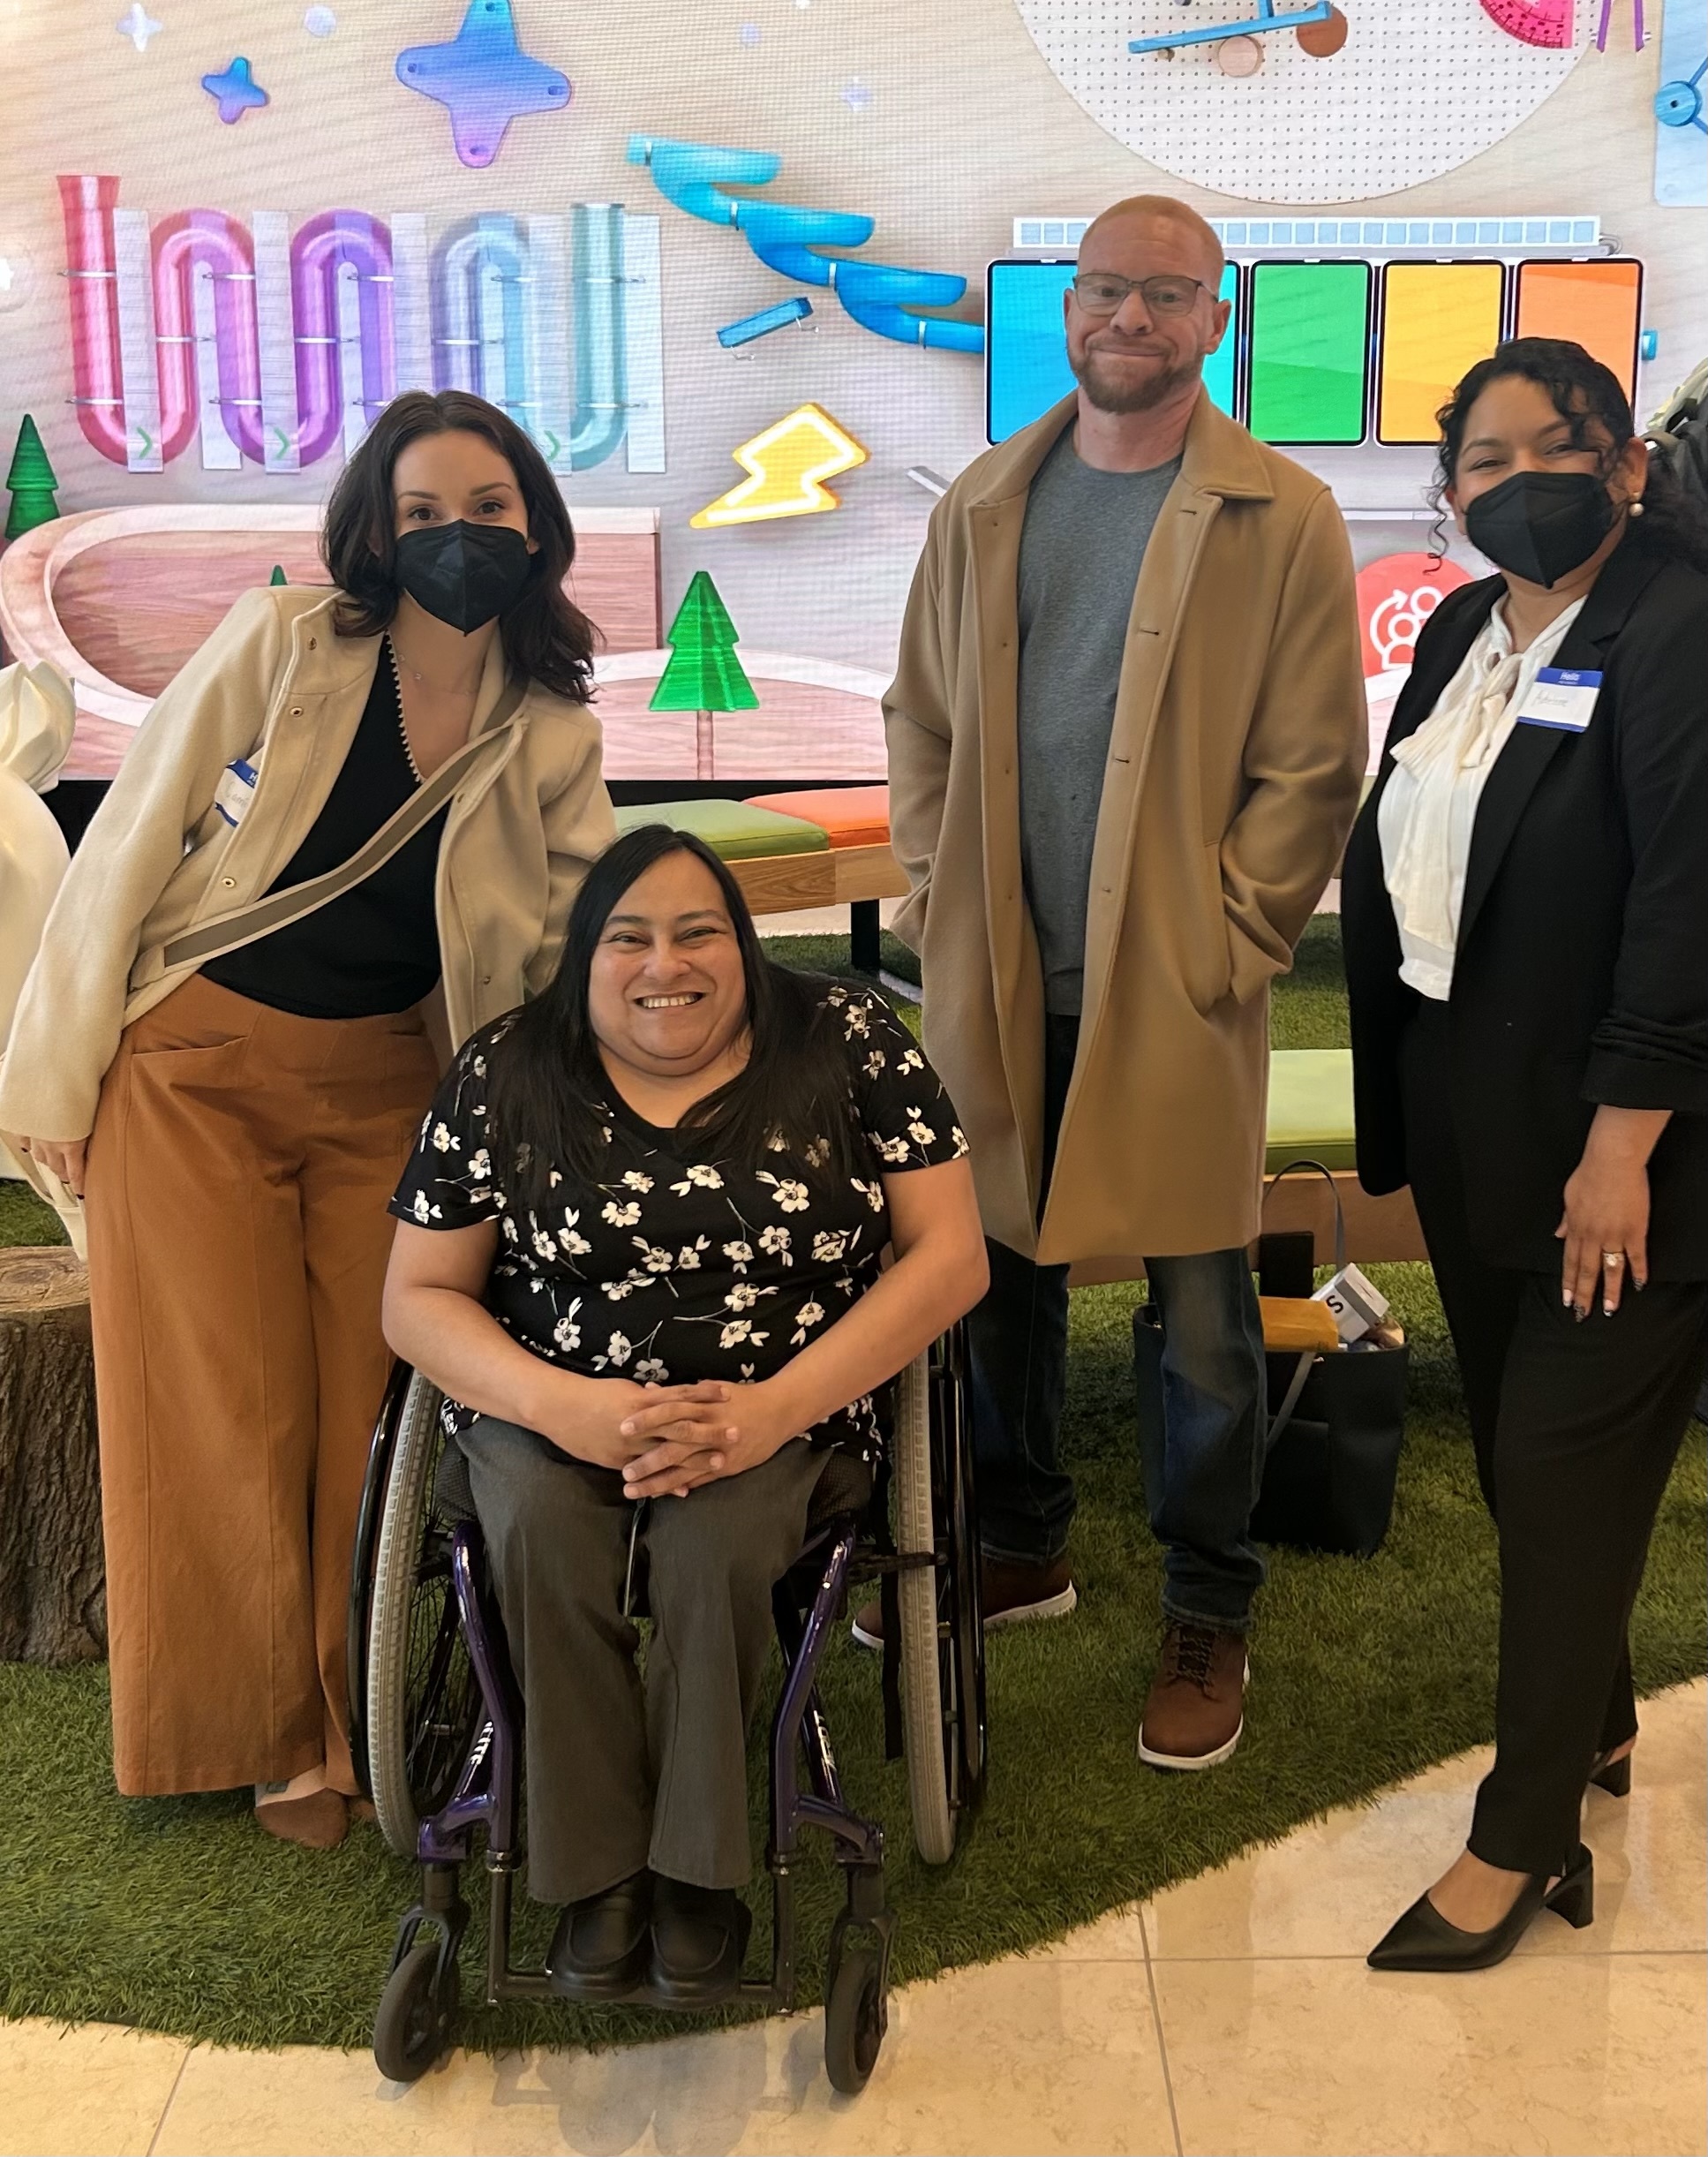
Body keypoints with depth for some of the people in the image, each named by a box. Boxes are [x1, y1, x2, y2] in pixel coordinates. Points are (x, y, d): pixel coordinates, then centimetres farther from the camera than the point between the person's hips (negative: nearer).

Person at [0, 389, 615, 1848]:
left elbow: (572, 955, 6)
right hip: (195, 1069, -2)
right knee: (228, 1414, 3)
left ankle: (369, 1723, 24)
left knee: (370, 1410, 5)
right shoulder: (281, 645, -9)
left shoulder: (554, 740, 0)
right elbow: (129, 847, -7)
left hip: (386, 1090, 2)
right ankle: (264, 1735, 21)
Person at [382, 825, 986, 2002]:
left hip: (780, 1411, -1)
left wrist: (774, 1409, -19)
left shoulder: (846, 1043, -5)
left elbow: (950, 1255, -7)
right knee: (542, 1527, -29)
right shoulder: (506, 1075, -2)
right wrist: (562, 1406, -18)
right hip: (556, 1407, 2)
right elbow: (420, 1297, 2)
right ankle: (599, 1864, -9)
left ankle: (697, 1868, -7)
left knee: (717, 1540, -31)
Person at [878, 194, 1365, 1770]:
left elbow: (1313, 766, -5)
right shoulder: (983, 506, 10)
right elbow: (921, 719, 13)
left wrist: (1228, 943, -11)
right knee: (999, 1273, 15)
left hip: (1175, 990, -4)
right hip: (997, 982, 4)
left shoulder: (1284, 521, -2)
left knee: (1201, 1316, 4)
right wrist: (937, 898, 2)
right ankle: (1021, 1549, 36)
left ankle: (1209, 1617, 23)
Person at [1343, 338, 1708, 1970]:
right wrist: (1400, 1116, 12)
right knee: (1519, 1451, 17)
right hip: (1476, 1132, 8)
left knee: (1564, 1470, 1)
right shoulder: (1460, 634, 9)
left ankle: (1523, 1835, 17)